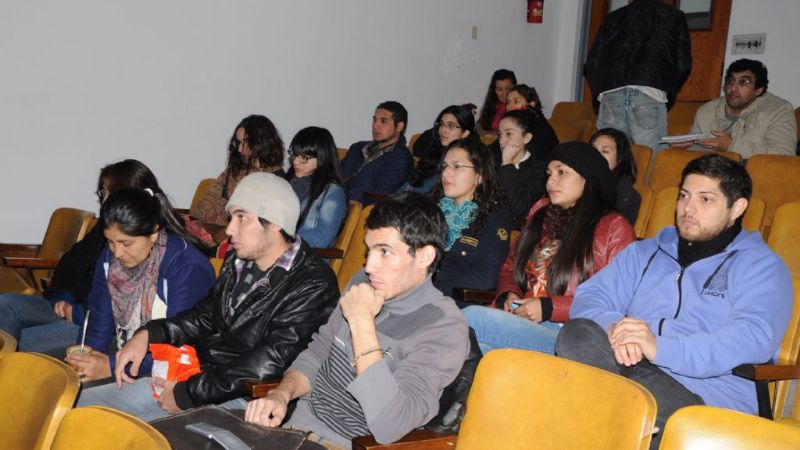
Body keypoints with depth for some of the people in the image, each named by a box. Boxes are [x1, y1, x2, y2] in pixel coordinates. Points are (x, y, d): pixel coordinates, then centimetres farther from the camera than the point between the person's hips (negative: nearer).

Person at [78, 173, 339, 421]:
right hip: (196, 375, 8)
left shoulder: (313, 285, -17)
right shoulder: (237, 261, 9)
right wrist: (149, 334, 3)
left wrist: (188, 392, -18)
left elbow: (270, 361, -23)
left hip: (239, 399, -8)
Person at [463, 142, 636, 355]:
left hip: (568, 335, -5)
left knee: (473, 318, -30)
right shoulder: (541, 212, 24)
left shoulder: (613, 227, 5)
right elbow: (511, 265, 30)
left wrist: (549, 308, -10)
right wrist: (509, 295, 5)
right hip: (520, 319, 5)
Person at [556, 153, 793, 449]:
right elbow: (589, 297, 13)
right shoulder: (643, 253, 26)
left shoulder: (760, 265, 10)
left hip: (708, 397, -4)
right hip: (632, 369, 4)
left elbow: (754, 339, -9)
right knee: (578, 334, -29)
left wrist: (661, 347, -22)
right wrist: (614, 325, -13)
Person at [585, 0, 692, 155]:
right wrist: (668, 94, 23)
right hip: (650, 93, -2)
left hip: (611, 92, 2)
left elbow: (592, 63, 17)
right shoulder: (674, 16, 21)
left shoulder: (614, 17, 26)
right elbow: (683, 64, 12)